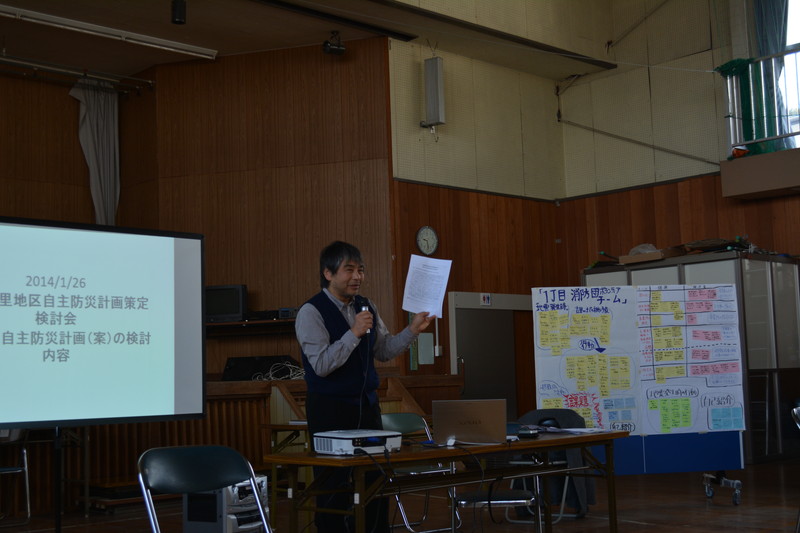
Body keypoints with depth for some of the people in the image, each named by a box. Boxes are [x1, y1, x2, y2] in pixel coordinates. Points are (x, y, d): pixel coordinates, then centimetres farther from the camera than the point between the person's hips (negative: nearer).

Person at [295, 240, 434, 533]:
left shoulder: (366, 307, 9)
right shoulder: (311, 312, -12)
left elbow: (384, 350, 14)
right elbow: (321, 365, -20)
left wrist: (413, 329, 2)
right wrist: (354, 333, -24)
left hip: (367, 404, 6)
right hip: (331, 409, -6)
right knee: (335, 485, 1)